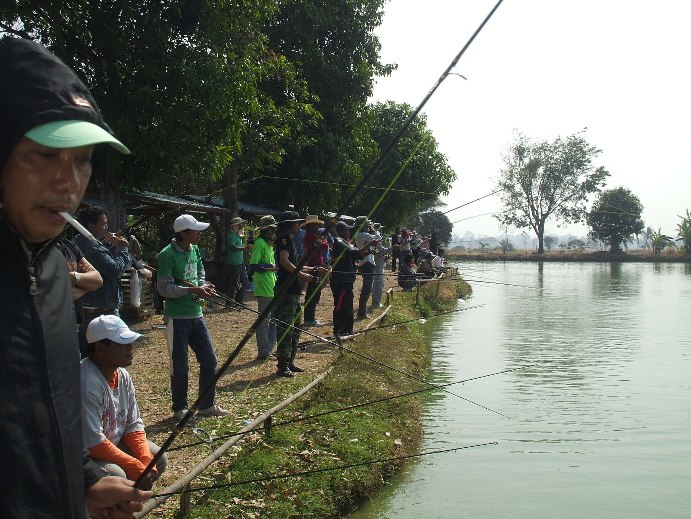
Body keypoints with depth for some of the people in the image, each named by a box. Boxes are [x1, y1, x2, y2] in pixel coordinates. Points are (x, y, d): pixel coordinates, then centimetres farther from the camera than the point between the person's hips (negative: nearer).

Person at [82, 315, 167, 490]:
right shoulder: (87, 383, -29)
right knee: (116, 475, -31)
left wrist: (146, 461, -12)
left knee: (158, 458, 1)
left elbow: (134, 425, 4)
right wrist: (137, 467, -23)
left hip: (111, 445, 9)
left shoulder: (122, 375, -2)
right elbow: (94, 442, -30)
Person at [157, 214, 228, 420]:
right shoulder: (168, 254, -15)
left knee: (209, 360, 11)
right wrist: (192, 290, -24)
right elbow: (164, 288, -18)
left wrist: (203, 286, -3)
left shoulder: (195, 250, 8)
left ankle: (207, 405, 25)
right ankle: (180, 409, 19)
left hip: (195, 314, 7)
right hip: (176, 318, -7)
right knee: (180, 366, 3)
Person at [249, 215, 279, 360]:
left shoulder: (270, 244, 17)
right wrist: (272, 268, -20)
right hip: (264, 289, -9)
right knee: (264, 320, -3)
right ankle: (263, 352, 5)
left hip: (273, 288, 9)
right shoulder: (260, 243, -12)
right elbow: (253, 266, -18)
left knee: (275, 319, 14)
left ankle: (269, 349, 24)